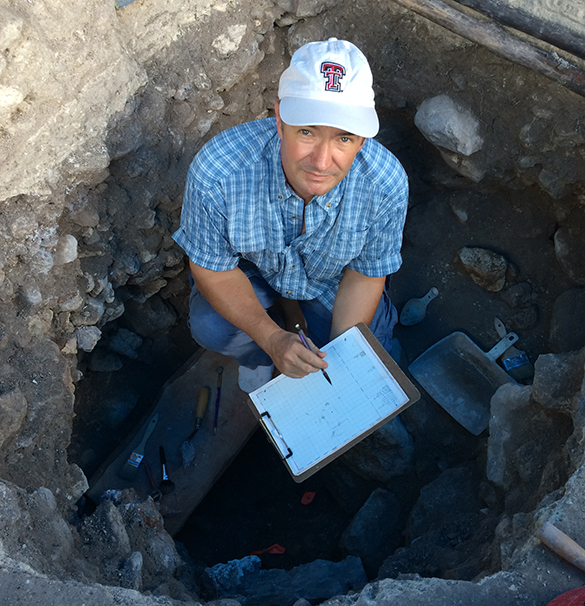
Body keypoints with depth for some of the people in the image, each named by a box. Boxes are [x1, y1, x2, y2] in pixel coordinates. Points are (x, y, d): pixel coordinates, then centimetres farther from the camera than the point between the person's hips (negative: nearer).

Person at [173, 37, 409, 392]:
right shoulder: (216, 172, -39)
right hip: (252, 266, -1)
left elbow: (365, 274, -17)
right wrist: (272, 339, -32)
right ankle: (258, 353, 10)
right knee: (211, 327, -27)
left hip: (332, 276, 1)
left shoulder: (388, 184, -35)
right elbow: (211, 267, -22)